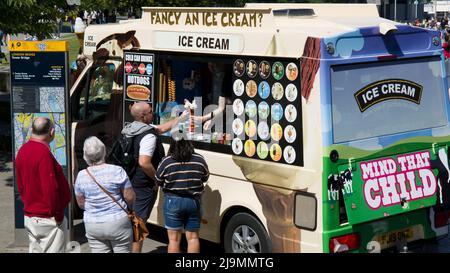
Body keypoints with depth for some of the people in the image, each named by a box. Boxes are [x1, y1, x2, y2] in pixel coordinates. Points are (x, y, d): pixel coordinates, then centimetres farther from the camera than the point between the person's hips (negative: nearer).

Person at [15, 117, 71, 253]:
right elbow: (50, 189, -24)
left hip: (29, 217, 9)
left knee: (35, 250, 15)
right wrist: (58, 215, -14)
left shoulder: (22, 150, 5)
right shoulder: (44, 154, -22)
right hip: (48, 220, -8)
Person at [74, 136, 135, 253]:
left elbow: (81, 204, 7)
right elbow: (130, 198, -8)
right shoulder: (117, 171, -12)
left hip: (92, 226, 3)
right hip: (118, 223, -3)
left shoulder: (81, 176, -3)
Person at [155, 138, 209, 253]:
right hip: (194, 201, 2)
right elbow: (205, 178, 9)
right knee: (193, 237, 12)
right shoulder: (199, 160, -5)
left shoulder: (167, 161, -12)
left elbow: (158, 182, -1)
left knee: (174, 239, 6)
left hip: (173, 201, -2)